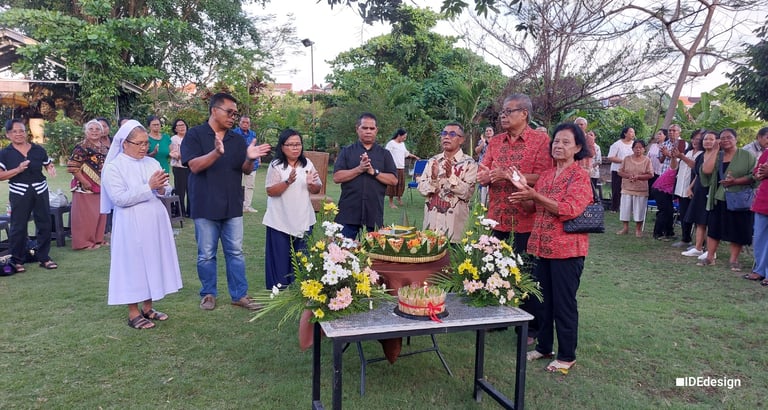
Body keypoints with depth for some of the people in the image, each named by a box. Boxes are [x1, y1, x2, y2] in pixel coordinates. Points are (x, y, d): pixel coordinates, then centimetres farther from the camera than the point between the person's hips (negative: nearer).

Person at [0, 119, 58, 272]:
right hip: (19, 193, -2)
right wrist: (18, 169, -19)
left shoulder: (38, 150, 4)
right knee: (18, 227, 2)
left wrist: (51, 169, -11)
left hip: (40, 191, 2)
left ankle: (44, 258, 18)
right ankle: (17, 260, 15)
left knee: (44, 224, 6)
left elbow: (49, 165, 12)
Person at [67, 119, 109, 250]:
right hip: (86, 187, -7)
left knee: (100, 214, 13)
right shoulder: (82, 146, -12)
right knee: (86, 215, 0)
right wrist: (84, 182, -19)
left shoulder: (104, 146, 10)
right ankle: (84, 242, 10)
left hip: (100, 186, 7)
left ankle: (98, 239, 26)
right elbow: (73, 166, -17)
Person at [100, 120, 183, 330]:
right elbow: (120, 198, -18)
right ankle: (133, 313, 15)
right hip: (131, 226, -6)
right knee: (133, 265, 2)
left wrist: (161, 189, -13)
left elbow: (165, 192, 10)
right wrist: (149, 187, -20)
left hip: (155, 222, 6)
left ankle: (148, 308, 26)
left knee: (153, 262, 12)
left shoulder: (152, 163, 8)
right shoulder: (113, 167, -8)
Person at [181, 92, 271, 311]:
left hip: (232, 206, 4)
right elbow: (194, 166, -16)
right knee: (206, 254, 8)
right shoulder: (194, 135, -4)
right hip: (205, 207, -4)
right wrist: (217, 152, -32)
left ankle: (239, 294, 17)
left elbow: (246, 170, 5)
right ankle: (208, 294, 24)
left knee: (235, 252, 8)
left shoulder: (237, 139, 9)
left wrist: (250, 158, -18)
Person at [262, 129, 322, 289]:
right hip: (280, 220, -3)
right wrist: (288, 181, -26)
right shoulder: (276, 166, -7)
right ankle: (279, 286, 18)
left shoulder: (307, 164, 5)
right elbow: (270, 191, -13)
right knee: (281, 254, 4)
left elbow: (317, 190, 8)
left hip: (304, 219, 4)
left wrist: (311, 184, -14)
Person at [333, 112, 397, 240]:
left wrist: (374, 172, -12)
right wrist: (359, 169, -14)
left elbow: (394, 180, 1)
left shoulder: (384, 154, 10)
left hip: (374, 213, 1)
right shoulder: (347, 151, 7)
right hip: (348, 213, -1)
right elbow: (337, 177, -3)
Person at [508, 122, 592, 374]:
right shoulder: (546, 175, 12)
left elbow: (570, 210, -21)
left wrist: (535, 195, -25)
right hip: (542, 246, 7)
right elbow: (533, 208, 14)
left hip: (567, 249, -7)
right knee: (543, 300, 15)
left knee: (564, 303, 2)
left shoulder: (580, 176, -9)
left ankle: (567, 355, 17)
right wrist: (523, 192, -7)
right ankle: (544, 346, 30)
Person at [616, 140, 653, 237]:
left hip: (641, 190, -1)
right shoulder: (627, 159, 4)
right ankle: (625, 228, 16)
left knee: (639, 210, 3)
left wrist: (638, 176, -18)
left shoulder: (647, 160, 0)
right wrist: (628, 176, -17)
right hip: (627, 189, 2)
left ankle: (638, 229, 15)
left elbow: (650, 175, -5)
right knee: (625, 208, 4)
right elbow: (620, 172, 2)